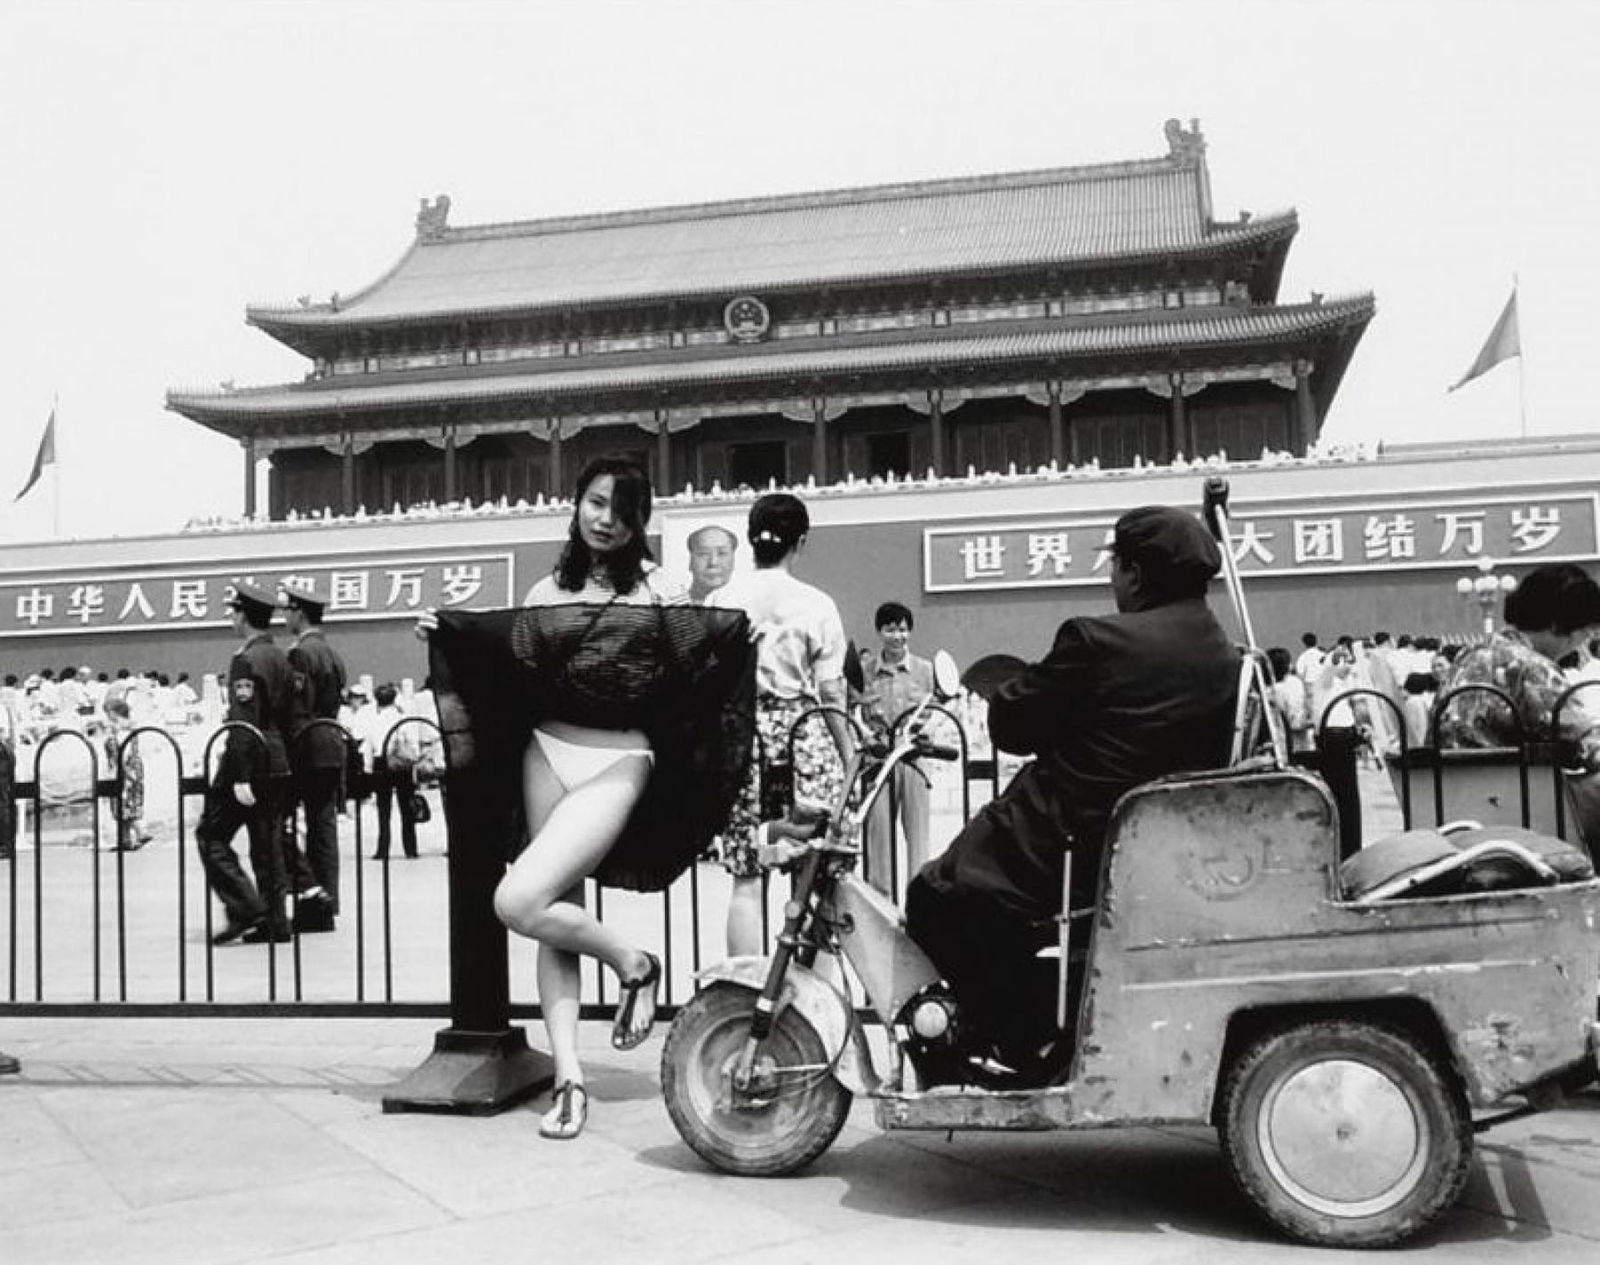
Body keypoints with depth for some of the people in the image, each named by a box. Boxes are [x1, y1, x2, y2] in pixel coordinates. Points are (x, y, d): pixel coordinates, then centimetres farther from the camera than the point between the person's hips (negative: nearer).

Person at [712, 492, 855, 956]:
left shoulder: (721, 602, 2)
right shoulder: (815, 604, -2)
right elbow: (831, 695, -3)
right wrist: (851, 757, 5)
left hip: (741, 735, 2)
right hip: (803, 735, -2)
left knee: (746, 879, 6)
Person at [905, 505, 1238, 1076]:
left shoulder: (1097, 640, -16)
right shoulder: (1228, 659, 5)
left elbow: (1007, 722, -10)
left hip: (1072, 847, -8)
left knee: (936, 898, 6)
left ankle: (1032, 1040, 4)